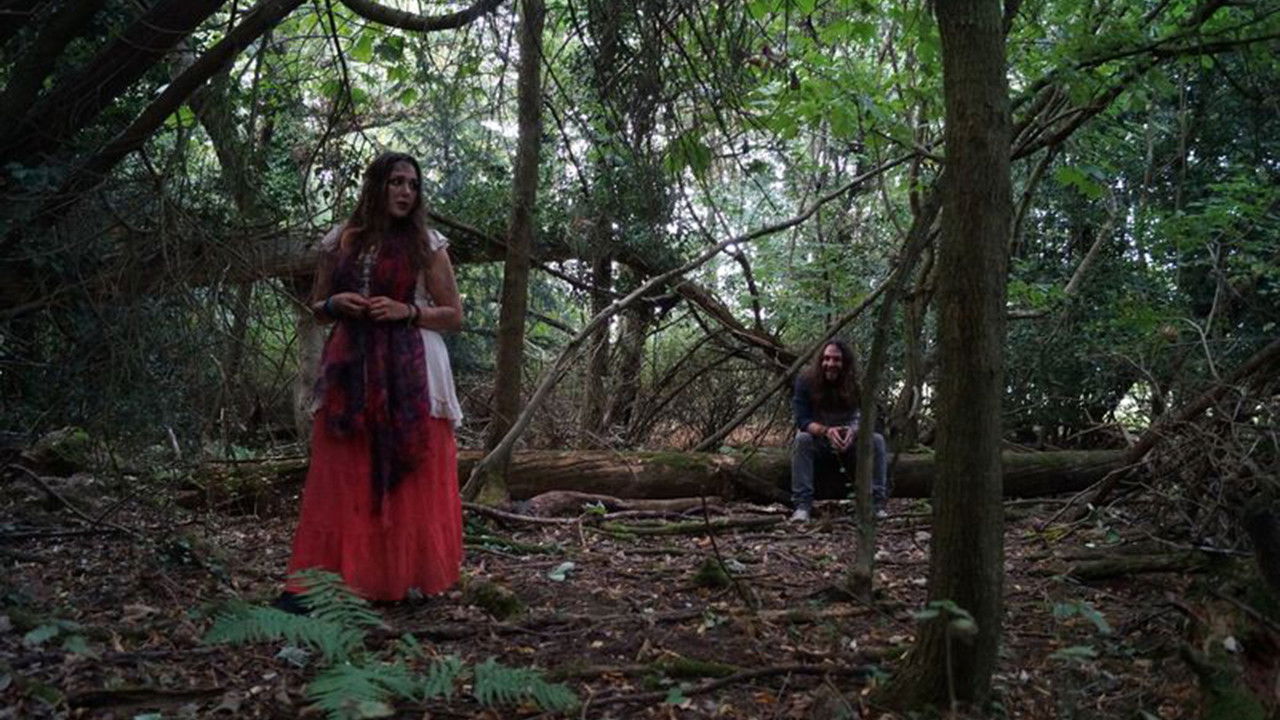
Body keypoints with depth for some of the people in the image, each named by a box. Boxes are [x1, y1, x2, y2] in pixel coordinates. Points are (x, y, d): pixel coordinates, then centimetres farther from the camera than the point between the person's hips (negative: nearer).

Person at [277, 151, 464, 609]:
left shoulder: (426, 244, 4)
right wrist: (335, 305, -4)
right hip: (350, 370, 2)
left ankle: (406, 579, 12)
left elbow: (454, 315, 5)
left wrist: (407, 311, -11)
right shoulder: (340, 242, 10)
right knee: (339, 478, -1)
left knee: (411, 480, 0)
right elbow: (316, 307, 18)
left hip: (411, 374, -2)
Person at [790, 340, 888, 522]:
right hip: (817, 436, -2)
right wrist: (826, 431, -44)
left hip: (848, 439, 2)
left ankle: (877, 503, -21)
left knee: (877, 440, -24)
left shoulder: (857, 383, -14)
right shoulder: (806, 380, -19)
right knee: (802, 439, -34)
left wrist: (854, 430, -41)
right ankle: (802, 505, -33)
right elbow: (802, 420, -23)